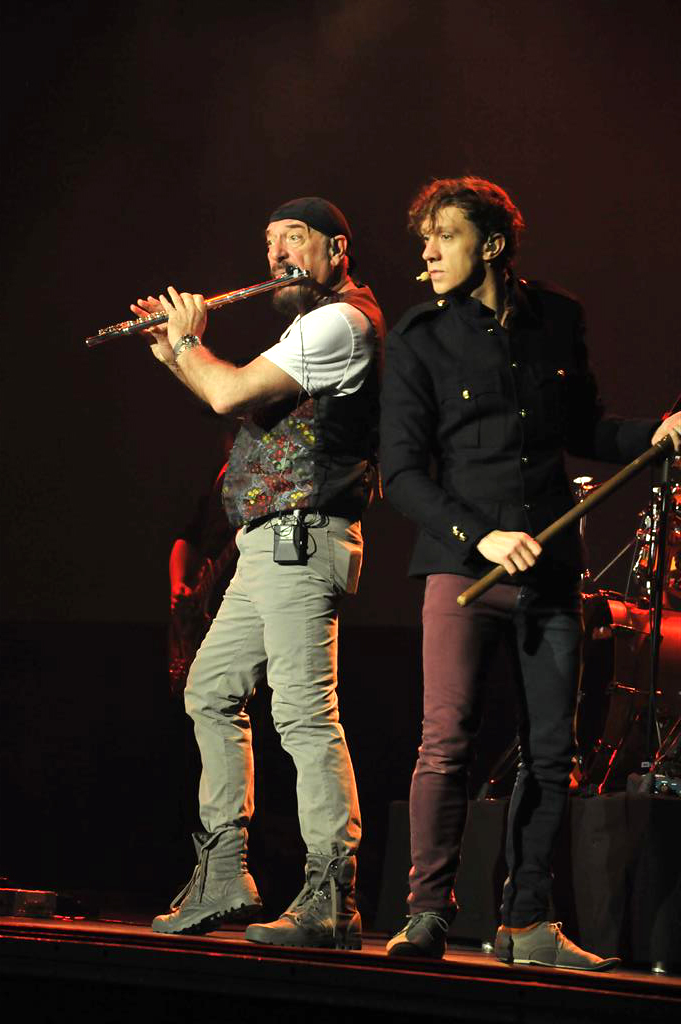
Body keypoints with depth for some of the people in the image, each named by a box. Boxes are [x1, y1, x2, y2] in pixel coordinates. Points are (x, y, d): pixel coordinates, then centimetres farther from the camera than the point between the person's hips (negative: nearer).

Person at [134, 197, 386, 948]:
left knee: (303, 712, -16)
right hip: (269, 546, 11)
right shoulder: (314, 326, 23)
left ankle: (330, 901, -18)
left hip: (301, 539, -11)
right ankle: (222, 880, 16)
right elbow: (249, 407, 29)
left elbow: (234, 394, -17)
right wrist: (176, 357, 20)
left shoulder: (341, 320, -11)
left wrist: (187, 342, 1)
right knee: (210, 691, 13)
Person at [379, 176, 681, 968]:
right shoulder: (419, 340, -1)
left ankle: (526, 924, 14)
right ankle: (427, 914, -7)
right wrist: (480, 537, -17)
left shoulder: (557, 320, 9)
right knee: (446, 739, -15)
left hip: (550, 573, 4)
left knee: (549, 753, 5)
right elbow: (402, 472, -5)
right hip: (462, 566, -4)